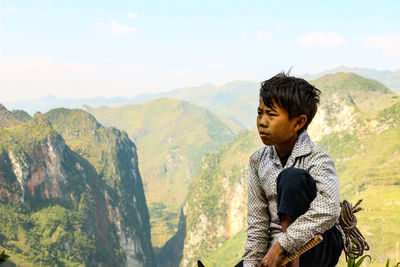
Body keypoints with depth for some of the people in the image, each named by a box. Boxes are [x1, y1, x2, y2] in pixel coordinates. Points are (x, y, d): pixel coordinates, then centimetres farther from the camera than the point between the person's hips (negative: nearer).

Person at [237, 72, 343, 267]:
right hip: (278, 251, 5)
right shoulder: (259, 161, 4)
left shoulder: (317, 160, -14)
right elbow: (257, 224, 5)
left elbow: (327, 211, -32)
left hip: (317, 250, -5)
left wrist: (280, 246, -32)